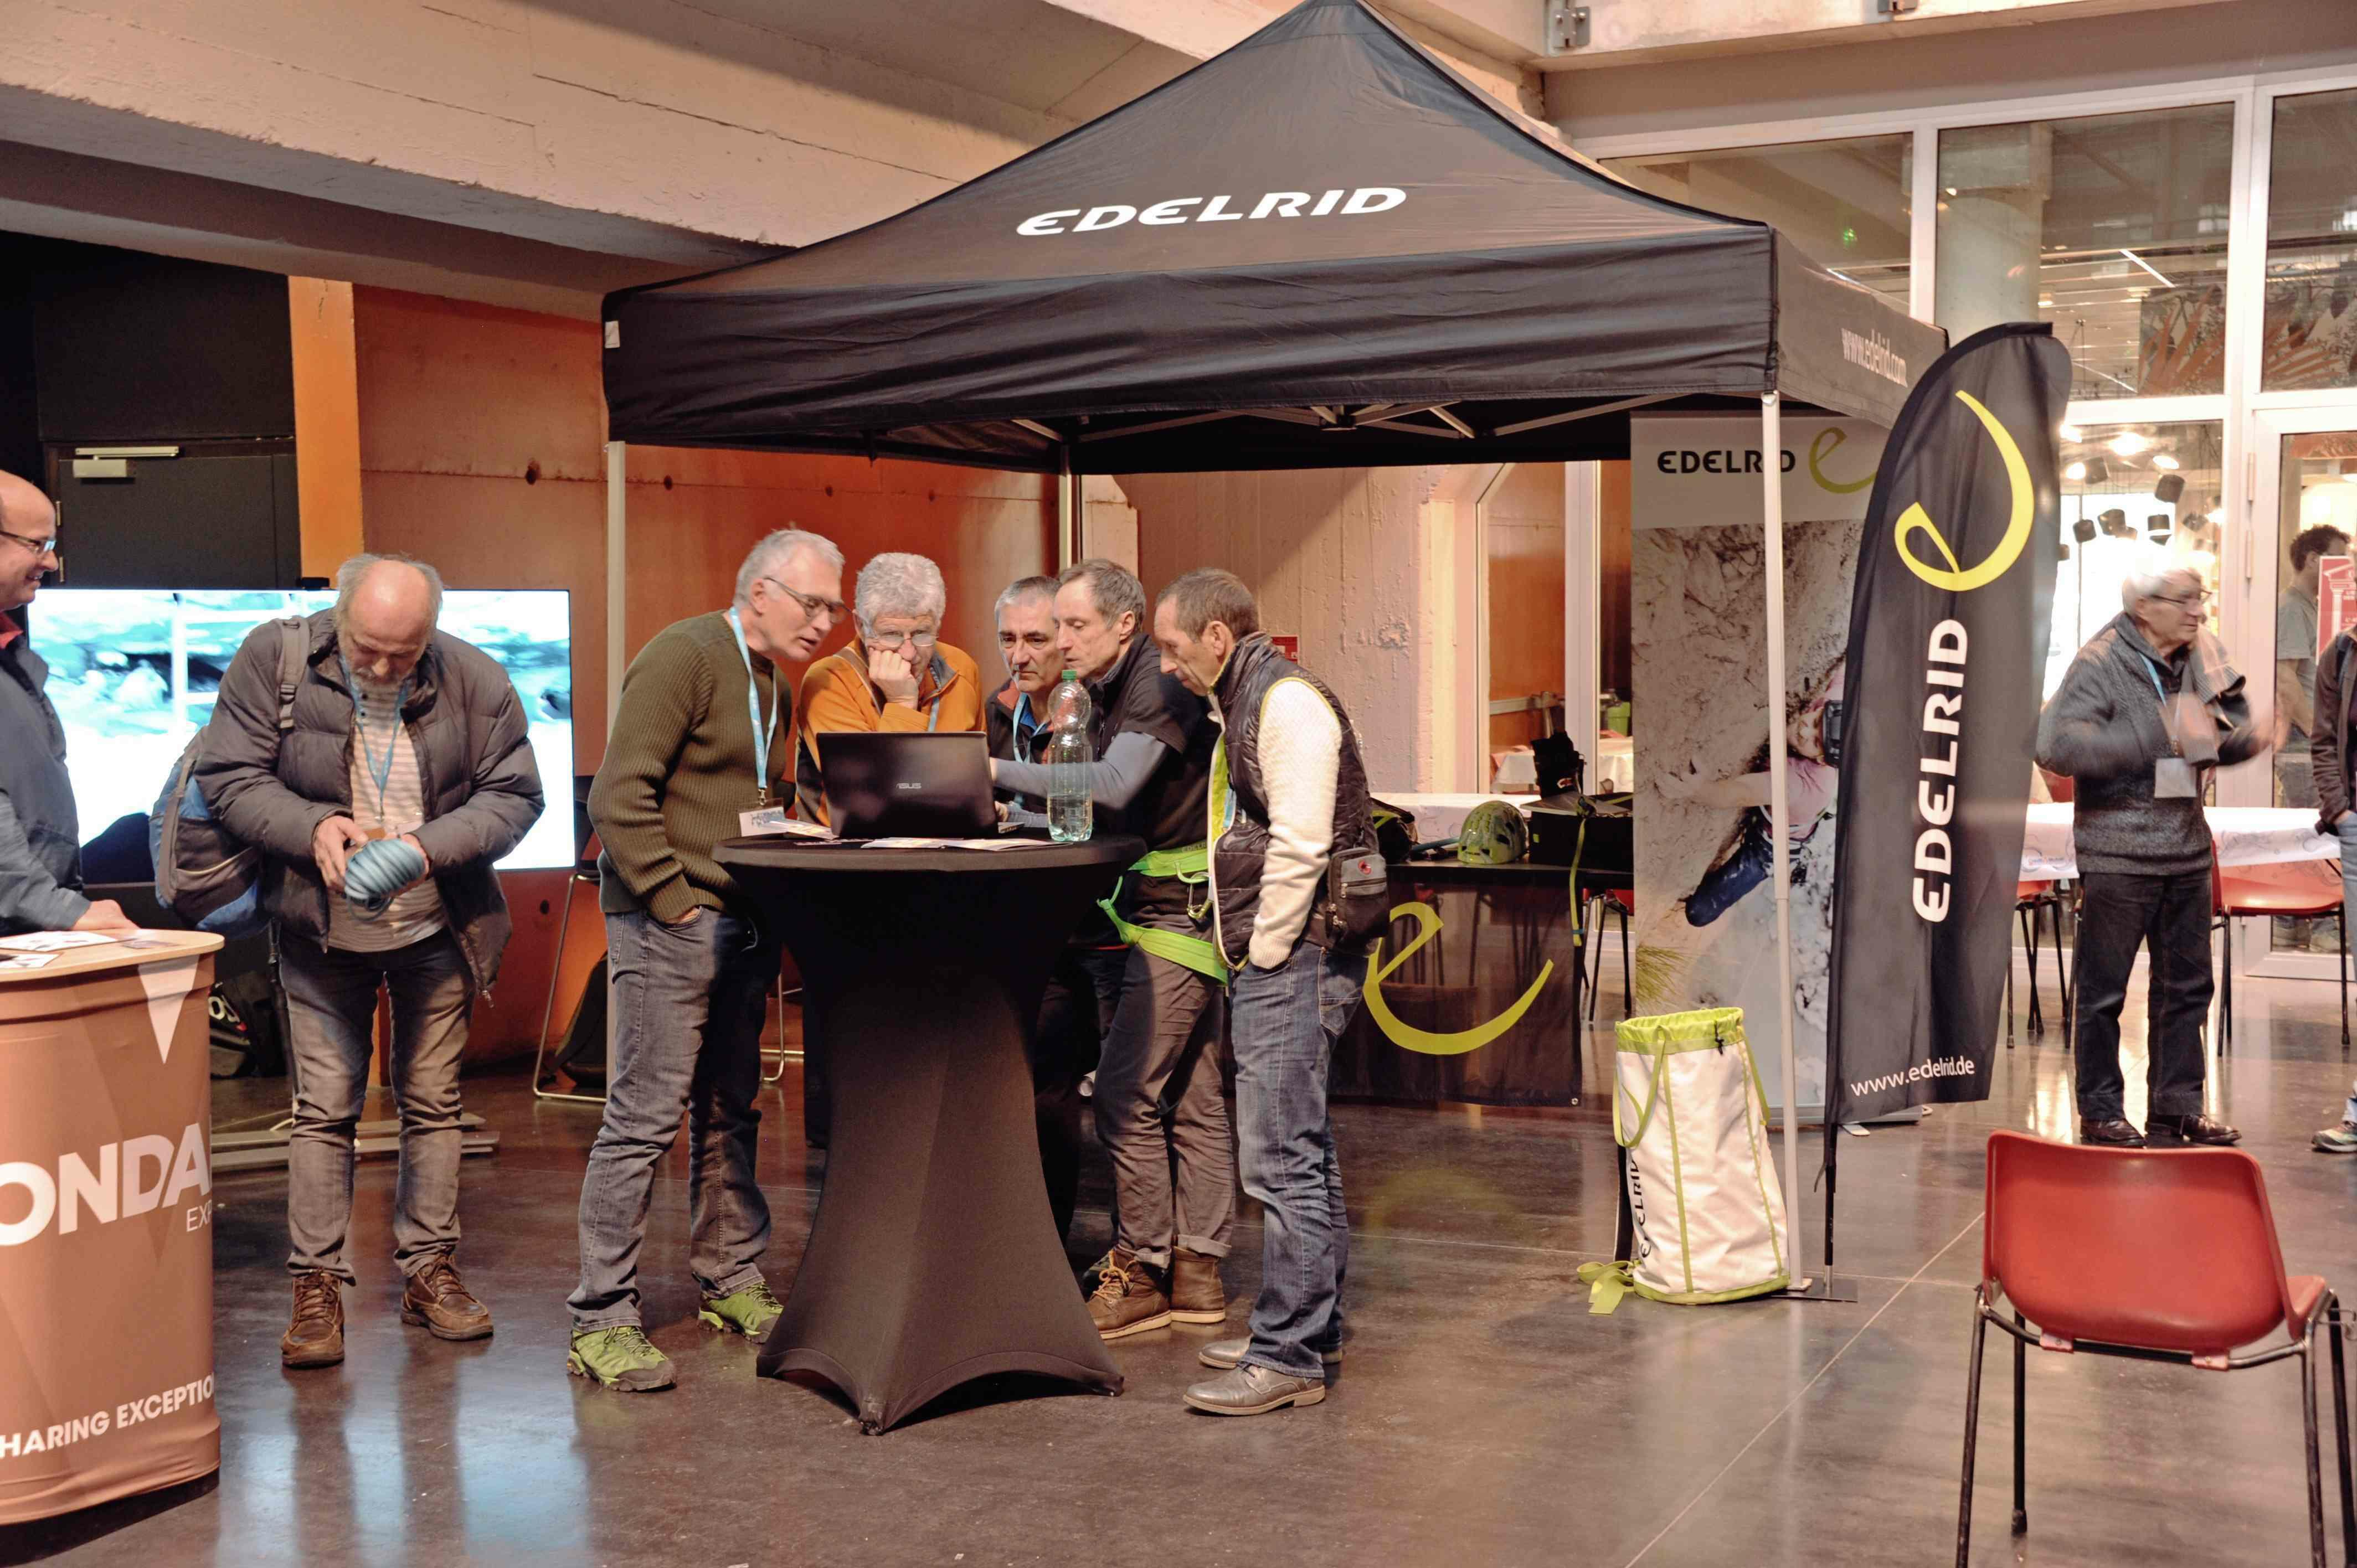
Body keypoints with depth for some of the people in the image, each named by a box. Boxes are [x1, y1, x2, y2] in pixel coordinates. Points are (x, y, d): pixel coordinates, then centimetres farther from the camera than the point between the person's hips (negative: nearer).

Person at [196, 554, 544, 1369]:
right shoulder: (272, 658, -12)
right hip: (322, 931, -1)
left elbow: (513, 795, -5)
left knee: (433, 1103, 10)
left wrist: (424, 849, -21)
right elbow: (227, 775, -8)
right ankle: (317, 1285, 9)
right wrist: (312, 827, -25)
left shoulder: (475, 679, -10)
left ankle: (429, 1270, 21)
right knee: (323, 1107, 0)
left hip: (437, 929, 1)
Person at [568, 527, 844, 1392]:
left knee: (729, 1114, 14)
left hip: (742, 924, 9)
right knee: (646, 1117, -7)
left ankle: (731, 1284, 25)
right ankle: (602, 1321, -2)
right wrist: (671, 900, -18)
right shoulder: (684, 656, -11)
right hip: (670, 924, -9)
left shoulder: (775, 685, 16)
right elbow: (620, 795, -17)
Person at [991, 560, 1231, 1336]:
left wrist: (997, 771, -30)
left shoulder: (1161, 689, -16)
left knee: (1127, 1094, -8)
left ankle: (1141, 1273, 1)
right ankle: (1195, 1272, 17)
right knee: (1190, 1097, 11)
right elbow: (1090, 802, 15)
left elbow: (1112, 787, -30)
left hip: (1177, 917, -10)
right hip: (1161, 912, 10)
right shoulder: (1108, 692, 14)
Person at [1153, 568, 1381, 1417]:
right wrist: (1246, 958, 16)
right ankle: (1312, 1328, 25)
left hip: (1294, 961, -11)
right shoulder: (1245, 704, 19)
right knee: (1301, 1151, 16)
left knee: (1282, 1158, -9)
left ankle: (1288, 1357, -5)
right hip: (1273, 963, 11)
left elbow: (1300, 845, -21)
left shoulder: (1288, 701, -13)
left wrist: (1265, 953, -15)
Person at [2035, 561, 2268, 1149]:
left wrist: (2246, 738, -5)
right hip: (2119, 852, -7)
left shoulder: (2202, 655, 6)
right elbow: (2056, 746, -26)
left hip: (2187, 848, 7)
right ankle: (2100, 1112, 13)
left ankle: (2178, 1106, 24)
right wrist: (2159, 736, -28)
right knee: (2104, 988, 2)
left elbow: (2229, 731, 20)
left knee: (2187, 984, 13)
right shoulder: (2100, 664, -13)